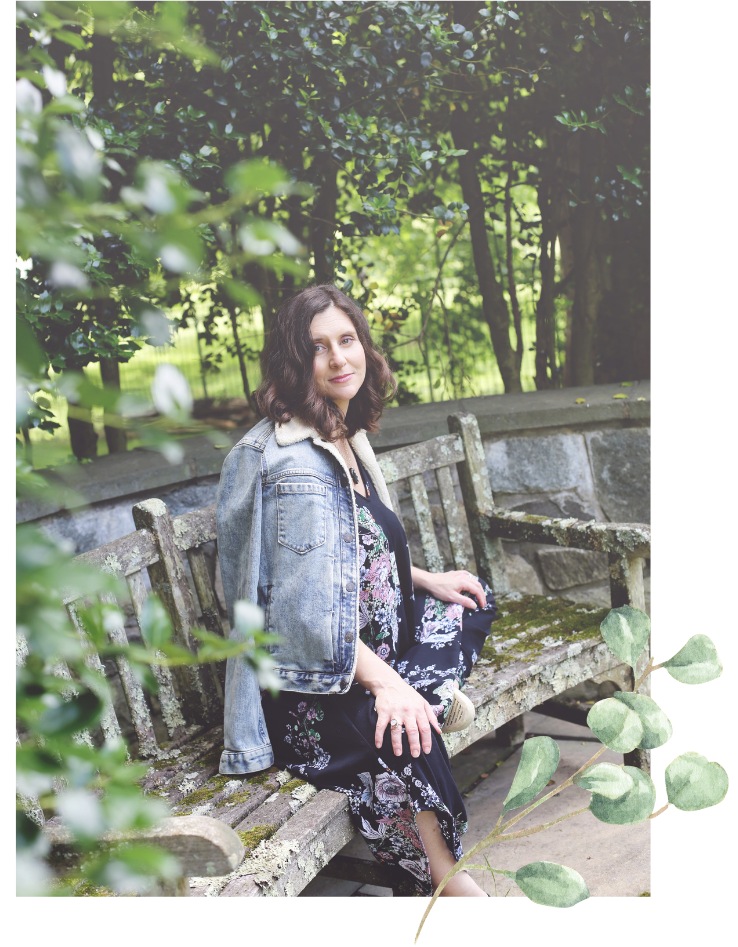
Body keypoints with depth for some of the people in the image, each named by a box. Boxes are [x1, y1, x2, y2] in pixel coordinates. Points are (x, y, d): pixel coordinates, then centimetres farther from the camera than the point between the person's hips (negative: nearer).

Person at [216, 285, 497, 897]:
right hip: (307, 682, -10)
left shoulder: (348, 437, 10)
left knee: (473, 602, 14)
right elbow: (306, 603, -25)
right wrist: (384, 681, -29)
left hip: (370, 638, 10)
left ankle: (426, 694, -7)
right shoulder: (294, 463, -20)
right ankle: (441, 874, -19)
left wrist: (424, 579, 12)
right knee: (393, 731, -35)